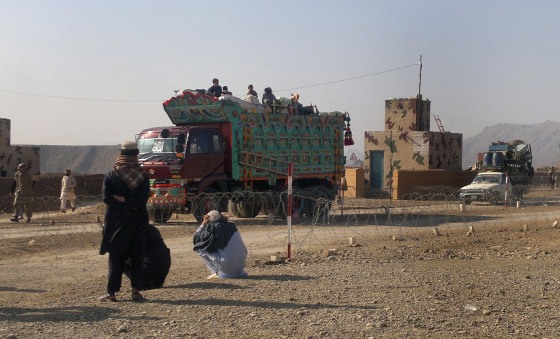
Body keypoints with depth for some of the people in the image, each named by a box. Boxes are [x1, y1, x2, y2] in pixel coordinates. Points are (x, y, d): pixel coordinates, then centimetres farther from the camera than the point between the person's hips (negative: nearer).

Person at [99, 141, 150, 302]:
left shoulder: (110, 175, -4)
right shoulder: (142, 176, -3)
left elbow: (106, 198, -11)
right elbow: (143, 199, -13)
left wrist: (119, 199, 3)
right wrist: (129, 202, -5)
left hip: (116, 222, 0)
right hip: (138, 222, 1)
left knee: (116, 258, 5)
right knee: (137, 256, 8)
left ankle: (111, 293, 5)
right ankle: (136, 291, 5)